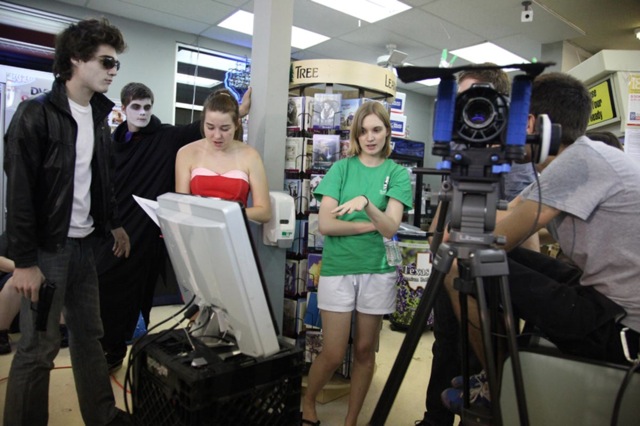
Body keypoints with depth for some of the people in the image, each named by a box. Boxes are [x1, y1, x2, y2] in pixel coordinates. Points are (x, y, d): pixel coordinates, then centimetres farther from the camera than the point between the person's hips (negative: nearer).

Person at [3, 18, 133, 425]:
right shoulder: (36, 114, -11)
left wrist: (115, 223, 15)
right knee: (39, 346, 2)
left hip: (84, 243, 7)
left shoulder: (99, 116, 9)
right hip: (47, 247, -6)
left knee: (89, 334, 14)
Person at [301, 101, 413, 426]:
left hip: (378, 271, 1)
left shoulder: (397, 173, 3)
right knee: (333, 354, 2)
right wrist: (371, 225, -8)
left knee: (365, 351, 11)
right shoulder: (341, 168, 2)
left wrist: (366, 203, -27)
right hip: (338, 268, -1)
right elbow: (326, 224, -8)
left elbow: (390, 228, -10)